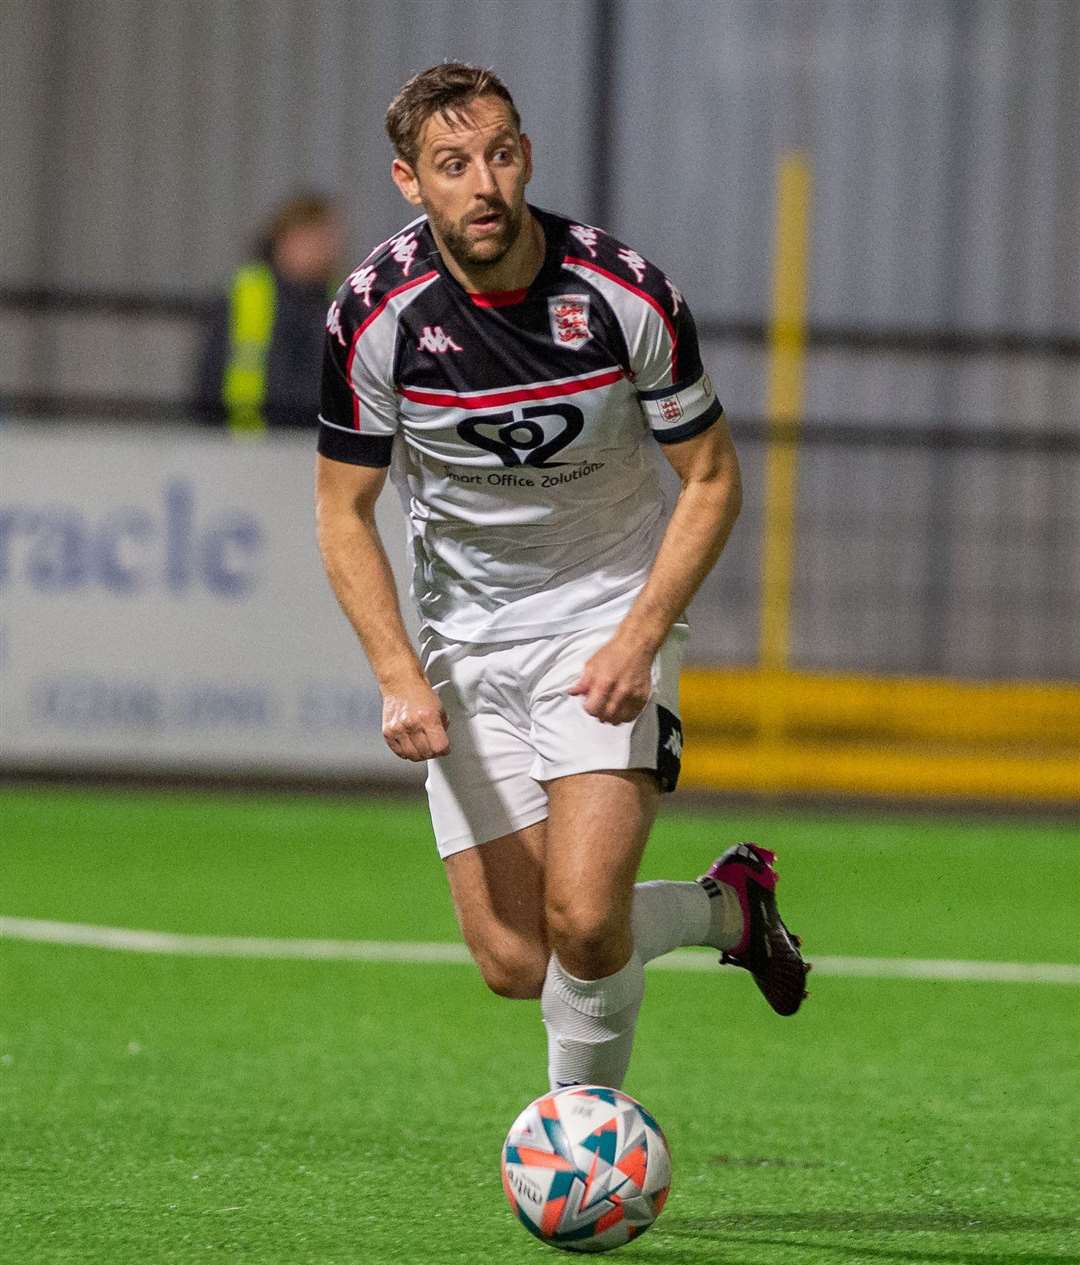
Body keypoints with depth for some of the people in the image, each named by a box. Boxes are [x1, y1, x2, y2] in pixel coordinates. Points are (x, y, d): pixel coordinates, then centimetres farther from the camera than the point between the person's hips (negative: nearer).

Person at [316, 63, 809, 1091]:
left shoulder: (626, 294, -16)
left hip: (611, 619, -2)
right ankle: (724, 907, 26)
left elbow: (711, 478, -5)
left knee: (583, 919, -20)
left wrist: (639, 640, -18)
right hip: (465, 639, 2)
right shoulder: (375, 313, -14)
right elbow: (344, 513, -4)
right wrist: (400, 678, -17)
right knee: (514, 961, -3)